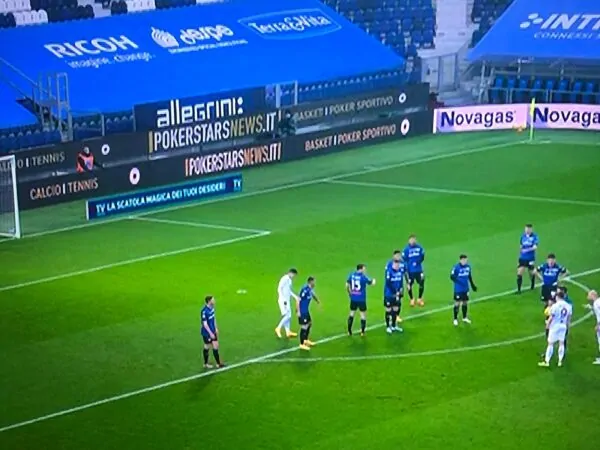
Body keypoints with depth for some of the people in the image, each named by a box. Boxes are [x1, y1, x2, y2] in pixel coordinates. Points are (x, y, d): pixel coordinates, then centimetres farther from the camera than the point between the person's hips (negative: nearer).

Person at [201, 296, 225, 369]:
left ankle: (218, 363, 18)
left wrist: (216, 328, 15)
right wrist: (211, 333, -20)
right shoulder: (204, 311, -26)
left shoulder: (212, 308, 0)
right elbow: (205, 324, -23)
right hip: (207, 333, -8)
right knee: (207, 347, 7)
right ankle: (206, 364, 23)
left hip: (212, 331, 8)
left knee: (216, 346, 10)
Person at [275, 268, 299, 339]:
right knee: (287, 315, -13)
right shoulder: (285, 279, -14)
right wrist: (283, 299, -23)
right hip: (283, 300, -9)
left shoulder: (289, 280, 14)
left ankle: (288, 332, 13)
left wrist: (295, 296, 18)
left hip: (287, 300, 9)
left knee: (288, 316, 9)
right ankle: (278, 328, -4)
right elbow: (279, 289, -18)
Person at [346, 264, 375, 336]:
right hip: (361, 299, -4)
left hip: (353, 298, 4)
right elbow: (371, 283, -6)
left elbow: (347, 285, 5)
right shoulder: (363, 277, -15)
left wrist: (349, 293, 22)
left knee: (352, 313, 16)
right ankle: (362, 332, 8)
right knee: (363, 314, 8)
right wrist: (373, 280, 19)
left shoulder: (351, 275, -1)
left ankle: (349, 331, 17)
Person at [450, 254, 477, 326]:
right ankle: (455, 319, 15)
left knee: (465, 302, 16)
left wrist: (472, 285, 19)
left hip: (465, 289, 6)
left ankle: (464, 318, 33)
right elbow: (452, 276, -17)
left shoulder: (468, 266, 0)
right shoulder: (456, 267, -18)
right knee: (457, 303, 1)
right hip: (458, 290, -5)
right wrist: (458, 281, -32)